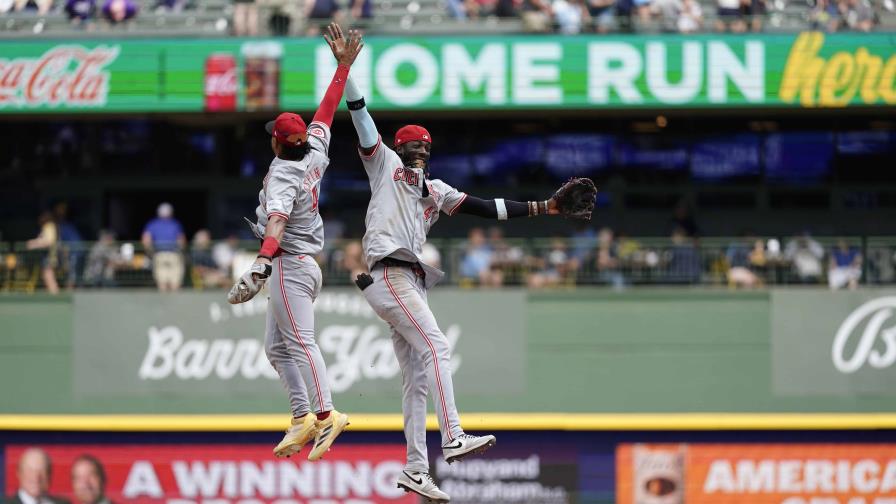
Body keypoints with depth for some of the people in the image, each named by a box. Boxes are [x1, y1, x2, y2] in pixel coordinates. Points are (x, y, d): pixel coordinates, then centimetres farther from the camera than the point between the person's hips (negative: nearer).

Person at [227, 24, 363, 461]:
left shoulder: (283, 174, -17)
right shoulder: (315, 154, 6)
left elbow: (277, 221, -34)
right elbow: (326, 112, 17)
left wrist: (260, 265, -47)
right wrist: (343, 66, 21)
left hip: (289, 263, -10)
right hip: (304, 266, 10)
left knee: (300, 343, -17)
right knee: (277, 347, 12)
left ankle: (325, 415, -26)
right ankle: (303, 419, 8)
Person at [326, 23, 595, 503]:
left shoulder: (436, 190, 23)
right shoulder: (384, 164, 8)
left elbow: (487, 207, 19)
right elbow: (361, 116, 0)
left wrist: (543, 207, 13)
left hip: (411, 280, 8)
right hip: (387, 273, -8)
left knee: (417, 375, 4)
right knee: (436, 346, -21)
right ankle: (453, 438, -33)